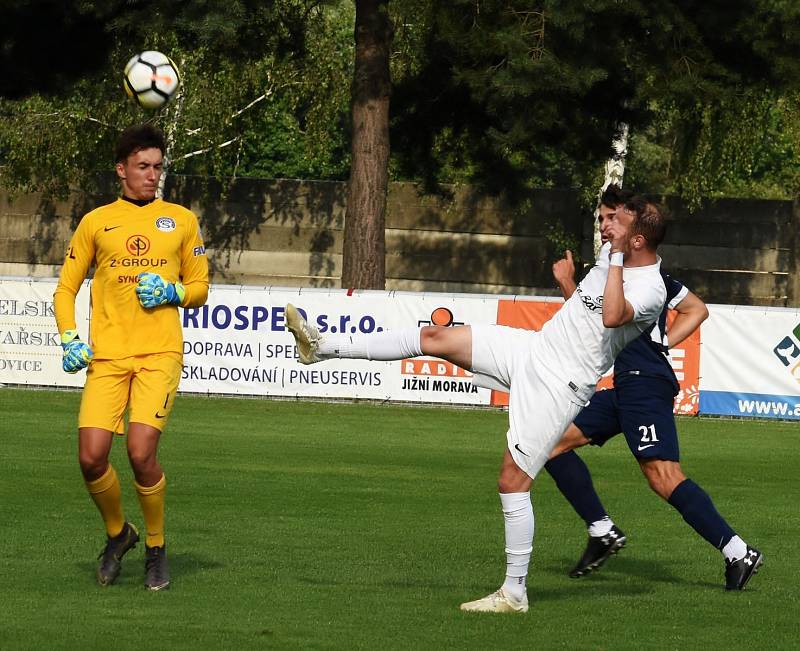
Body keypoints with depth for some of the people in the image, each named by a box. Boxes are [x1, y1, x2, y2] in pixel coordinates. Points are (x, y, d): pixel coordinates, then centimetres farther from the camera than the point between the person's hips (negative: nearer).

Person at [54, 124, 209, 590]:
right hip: (106, 355, 1)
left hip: (160, 353, -1)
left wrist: (172, 292, -4)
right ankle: (118, 534, 18)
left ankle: (157, 548, 4)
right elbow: (66, 289, 15)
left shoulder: (181, 220, 12)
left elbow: (199, 288, 18)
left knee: (142, 452, -18)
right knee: (92, 458, -10)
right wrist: (71, 340, -1)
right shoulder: (96, 222, 12)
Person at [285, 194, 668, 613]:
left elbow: (611, 316, -44)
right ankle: (323, 346, 12)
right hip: (535, 347, 8)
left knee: (512, 482, -9)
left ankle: (514, 594, 2)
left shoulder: (651, 290, -21)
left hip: (558, 386, -8)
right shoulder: (612, 256, 6)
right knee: (434, 338, 3)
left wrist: (616, 256, -36)